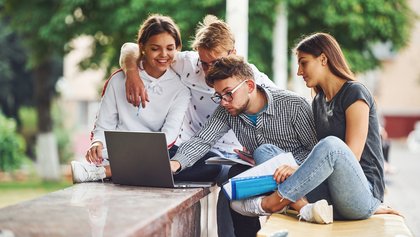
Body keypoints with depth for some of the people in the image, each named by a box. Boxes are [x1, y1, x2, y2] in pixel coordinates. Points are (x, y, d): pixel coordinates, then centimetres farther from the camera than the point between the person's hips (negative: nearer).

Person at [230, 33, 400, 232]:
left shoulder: (354, 93, -4)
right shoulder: (318, 102, 19)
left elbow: (351, 158, -14)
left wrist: (300, 170, -22)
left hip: (364, 192, -7)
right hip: (327, 192, 7)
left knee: (331, 144, -36)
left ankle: (268, 204, -22)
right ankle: (306, 208, -31)